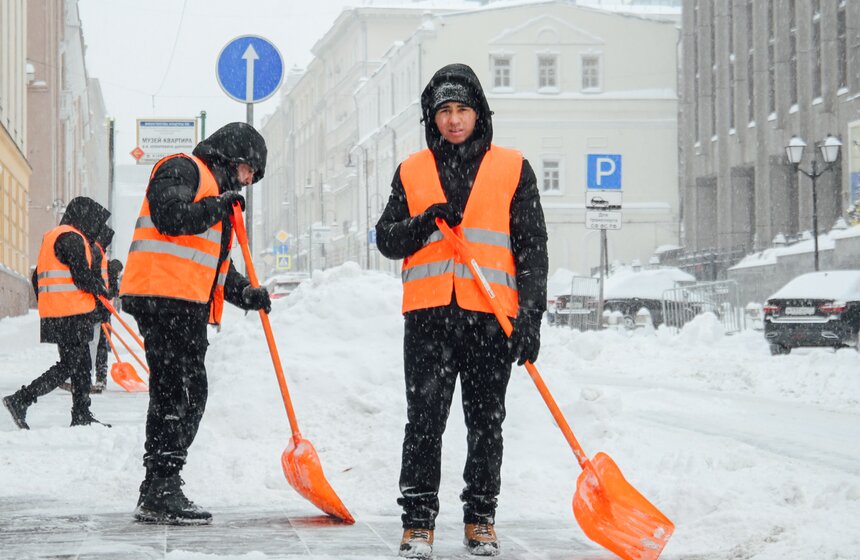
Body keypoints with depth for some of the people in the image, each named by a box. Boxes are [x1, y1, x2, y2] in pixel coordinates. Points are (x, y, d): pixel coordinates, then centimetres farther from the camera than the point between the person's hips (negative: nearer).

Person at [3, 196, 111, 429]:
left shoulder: (52, 237, 21)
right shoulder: (72, 238, -11)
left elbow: (37, 277, 22)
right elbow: (82, 276, -18)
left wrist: (47, 305, 24)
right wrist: (100, 289, 1)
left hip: (54, 314, 10)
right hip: (72, 315, -10)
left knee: (82, 364, 14)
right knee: (69, 365, -8)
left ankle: (81, 415, 17)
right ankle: (20, 400, -13)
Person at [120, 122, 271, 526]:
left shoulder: (220, 193, 29)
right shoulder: (182, 169, 0)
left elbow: (215, 265, 29)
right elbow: (170, 217, -19)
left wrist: (245, 293, 12)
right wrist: (217, 207, -9)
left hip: (190, 309, 10)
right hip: (162, 297, -10)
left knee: (192, 395, 9)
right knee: (173, 392, -13)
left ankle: (160, 492, 14)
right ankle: (159, 493, -14)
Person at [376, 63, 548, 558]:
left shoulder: (513, 170, 7)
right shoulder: (412, 172, 13)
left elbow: (532, 248, 4)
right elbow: (387, 239, 11)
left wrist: (531, 316, -4)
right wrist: (424, 223, -9)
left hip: (491, 316, -1)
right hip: (428, 316, 1)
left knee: (486, 422, 6)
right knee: (424, 420, -4)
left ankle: (482, 518, 17)